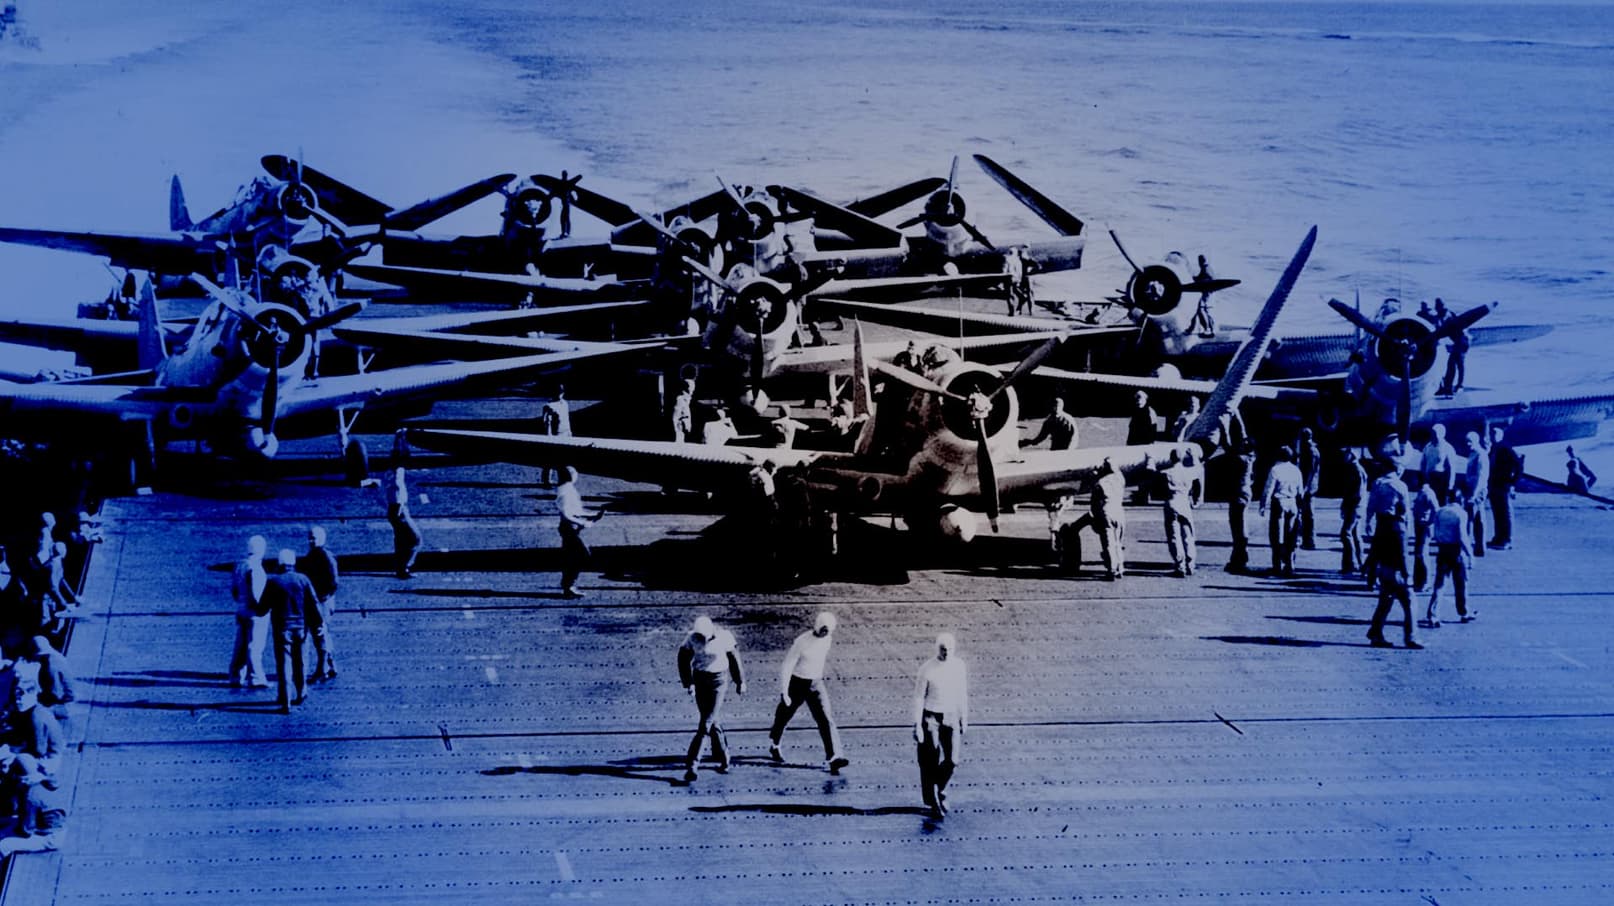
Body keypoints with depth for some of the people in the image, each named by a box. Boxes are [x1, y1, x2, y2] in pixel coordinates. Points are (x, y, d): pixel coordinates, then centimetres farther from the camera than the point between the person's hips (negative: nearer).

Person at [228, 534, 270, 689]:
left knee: (241, 646, 14)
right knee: (254, 647, -3)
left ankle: (236, 677, 18)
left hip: (241, 611, 8)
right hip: (255, 613, -8)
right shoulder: (255, 568, -19)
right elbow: (256, 593, -22)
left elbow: (233, 589, 14)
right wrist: (263, 608, -9)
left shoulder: (239, 565, 7)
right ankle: (256, 679, 0)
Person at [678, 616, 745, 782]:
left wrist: (740, 682, 10)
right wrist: (688, 683, -4)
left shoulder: (724, 637, -14)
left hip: (718, 680, -3)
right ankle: (723, 759, 24)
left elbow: (734, 658, 1)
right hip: (699, 679, 3)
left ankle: (691, 765, -12)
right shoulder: (692, 638, -9)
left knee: (706, 723, -10)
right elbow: (684, 660, 3)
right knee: (713, 722, 8)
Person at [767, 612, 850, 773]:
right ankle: (774, 745, 43)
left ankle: (834, 757, -17)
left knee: (826, 719, -11)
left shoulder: (827, 639, -5)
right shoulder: (801, 642, -22)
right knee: (784, 716, 16)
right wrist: (784, 693, -24)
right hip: (797, 683, -4)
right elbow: (786, 667, -20)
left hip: (816, 685, 4)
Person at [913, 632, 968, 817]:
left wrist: (964, 721, 12)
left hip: (951, 718, 3)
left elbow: (963, 696, 9)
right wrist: (917, 725, -11)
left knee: (952, 760, -5)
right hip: (931, 718, -3)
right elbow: (918, 697, -9)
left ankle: (940, 790, 23)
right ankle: (932, 801, 13)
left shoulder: (959, 667, -1)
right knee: (930, 762, 0)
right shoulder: (927, 669, -12)